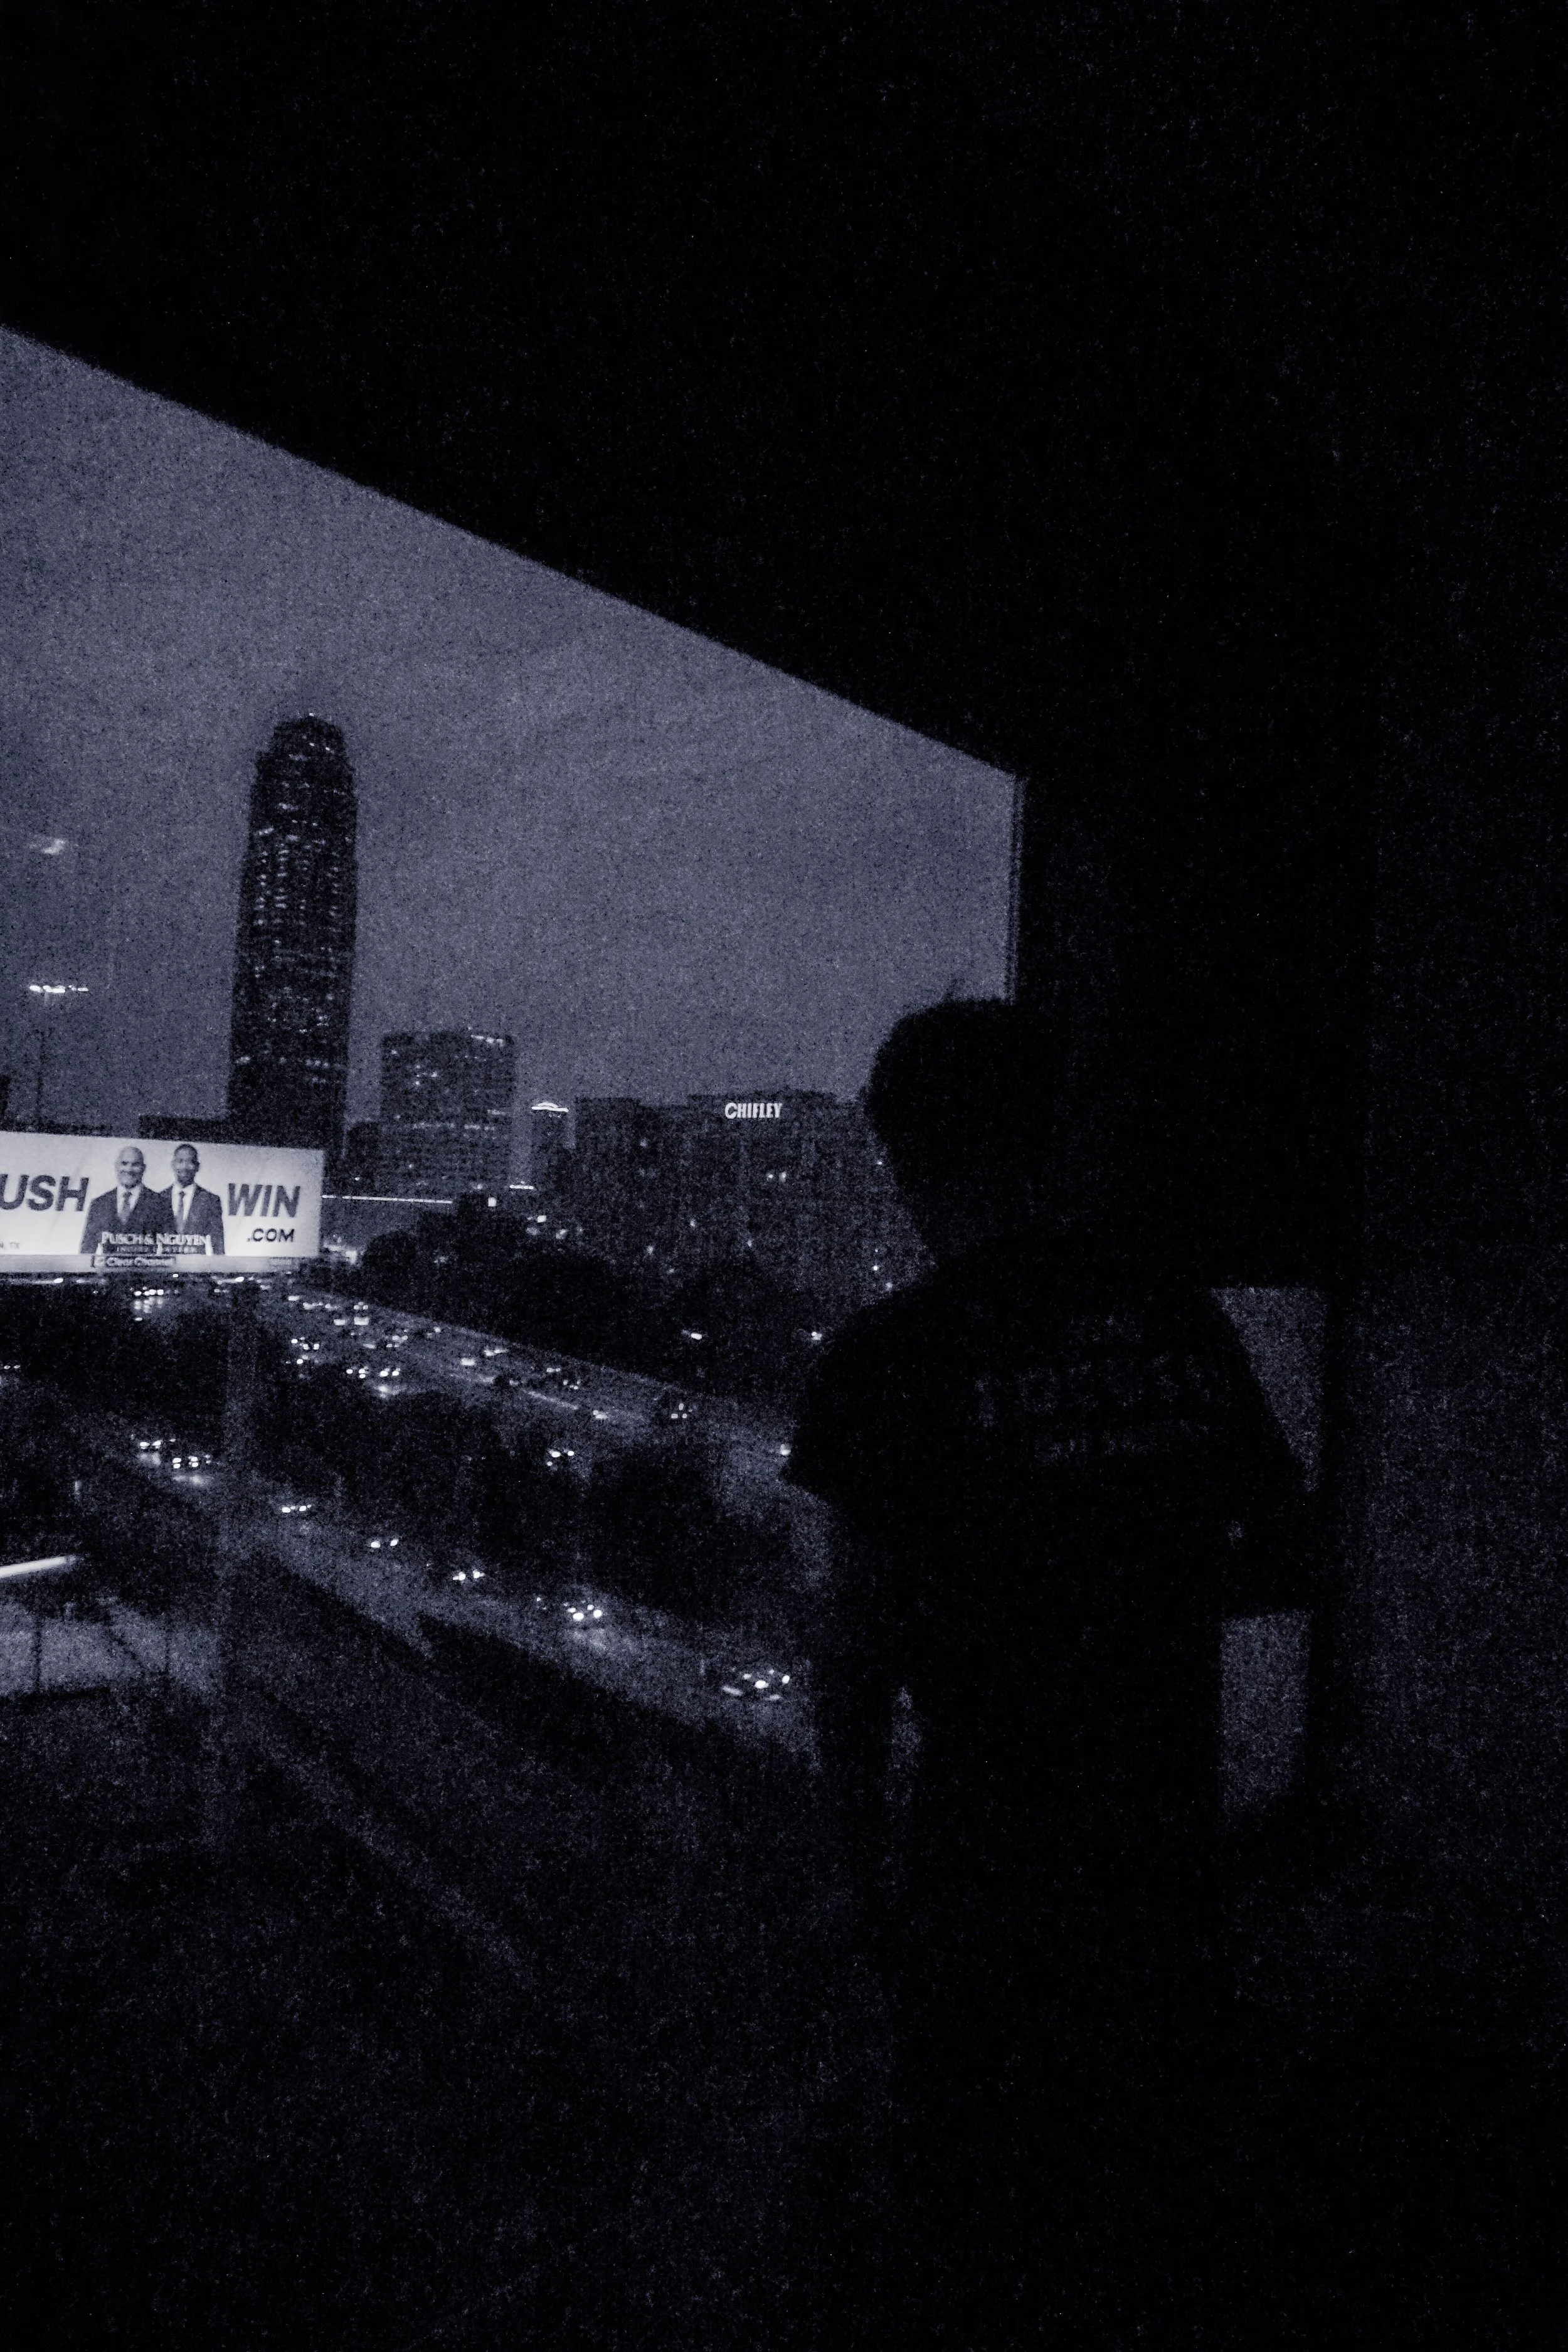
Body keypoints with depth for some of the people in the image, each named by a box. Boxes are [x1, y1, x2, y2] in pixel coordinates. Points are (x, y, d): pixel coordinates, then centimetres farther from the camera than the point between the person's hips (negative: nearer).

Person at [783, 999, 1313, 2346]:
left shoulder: (892, 1360, -15)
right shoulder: (1175, 1310, -3)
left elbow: (858, 1651, -12)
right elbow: (1284, 1563, 5)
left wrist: (864, 1863, 0)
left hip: (989, 1858, -4)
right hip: (1176, 1840, 4)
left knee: (967, 2214, 17)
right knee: (1118, 2160, 26)